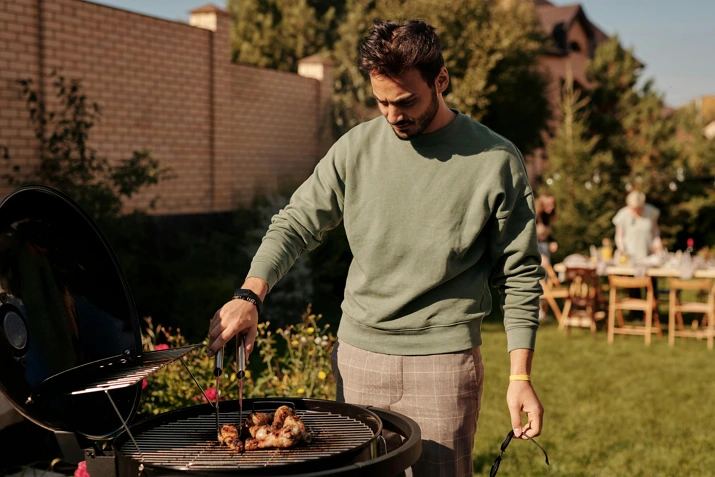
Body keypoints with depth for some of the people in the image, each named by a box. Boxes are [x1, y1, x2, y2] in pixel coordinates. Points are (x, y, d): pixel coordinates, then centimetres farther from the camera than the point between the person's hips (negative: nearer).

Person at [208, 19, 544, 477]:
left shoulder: (496, 161, -6)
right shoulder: (357, 147, 1)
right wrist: (249, 296, -12)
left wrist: (521, 376, -5)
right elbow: (296, 224, 4)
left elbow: (519, 275, -1)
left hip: (443, 360, -2)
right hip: (358, 356, 3)